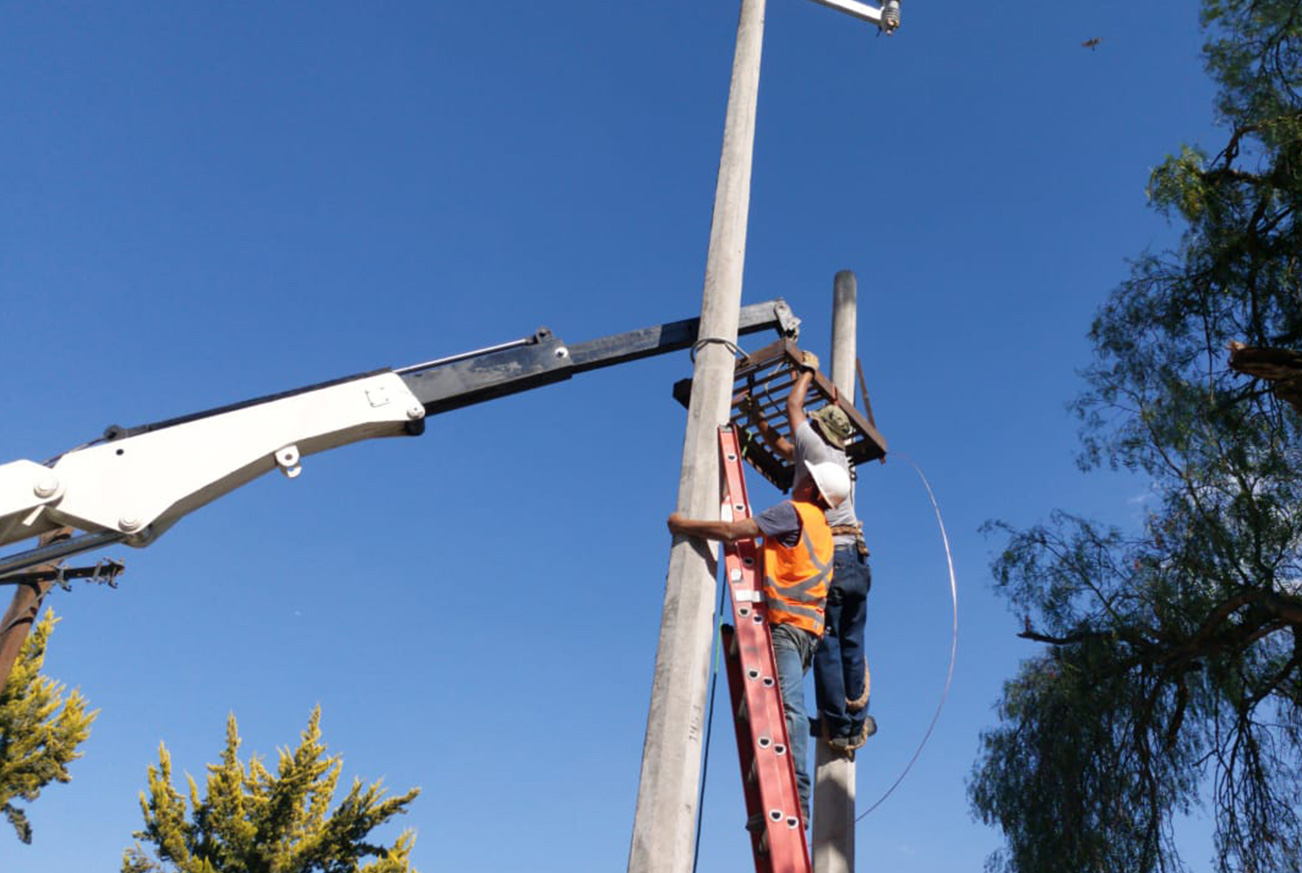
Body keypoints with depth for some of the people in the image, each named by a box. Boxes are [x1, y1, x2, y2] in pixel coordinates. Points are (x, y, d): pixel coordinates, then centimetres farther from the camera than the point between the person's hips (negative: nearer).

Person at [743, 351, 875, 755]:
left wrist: (808, 370, 28)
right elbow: (783, 447, 30)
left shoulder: (816, 447, 0)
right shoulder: (840, 460, 19)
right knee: (852, 647, 11)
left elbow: (793, 407, 14)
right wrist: (757, 418, 35)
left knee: (826, 646, -3)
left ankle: (838, 727, -1)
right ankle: (856, 723, 16)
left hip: (826, 560, -7)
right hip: (856, 560, 7)